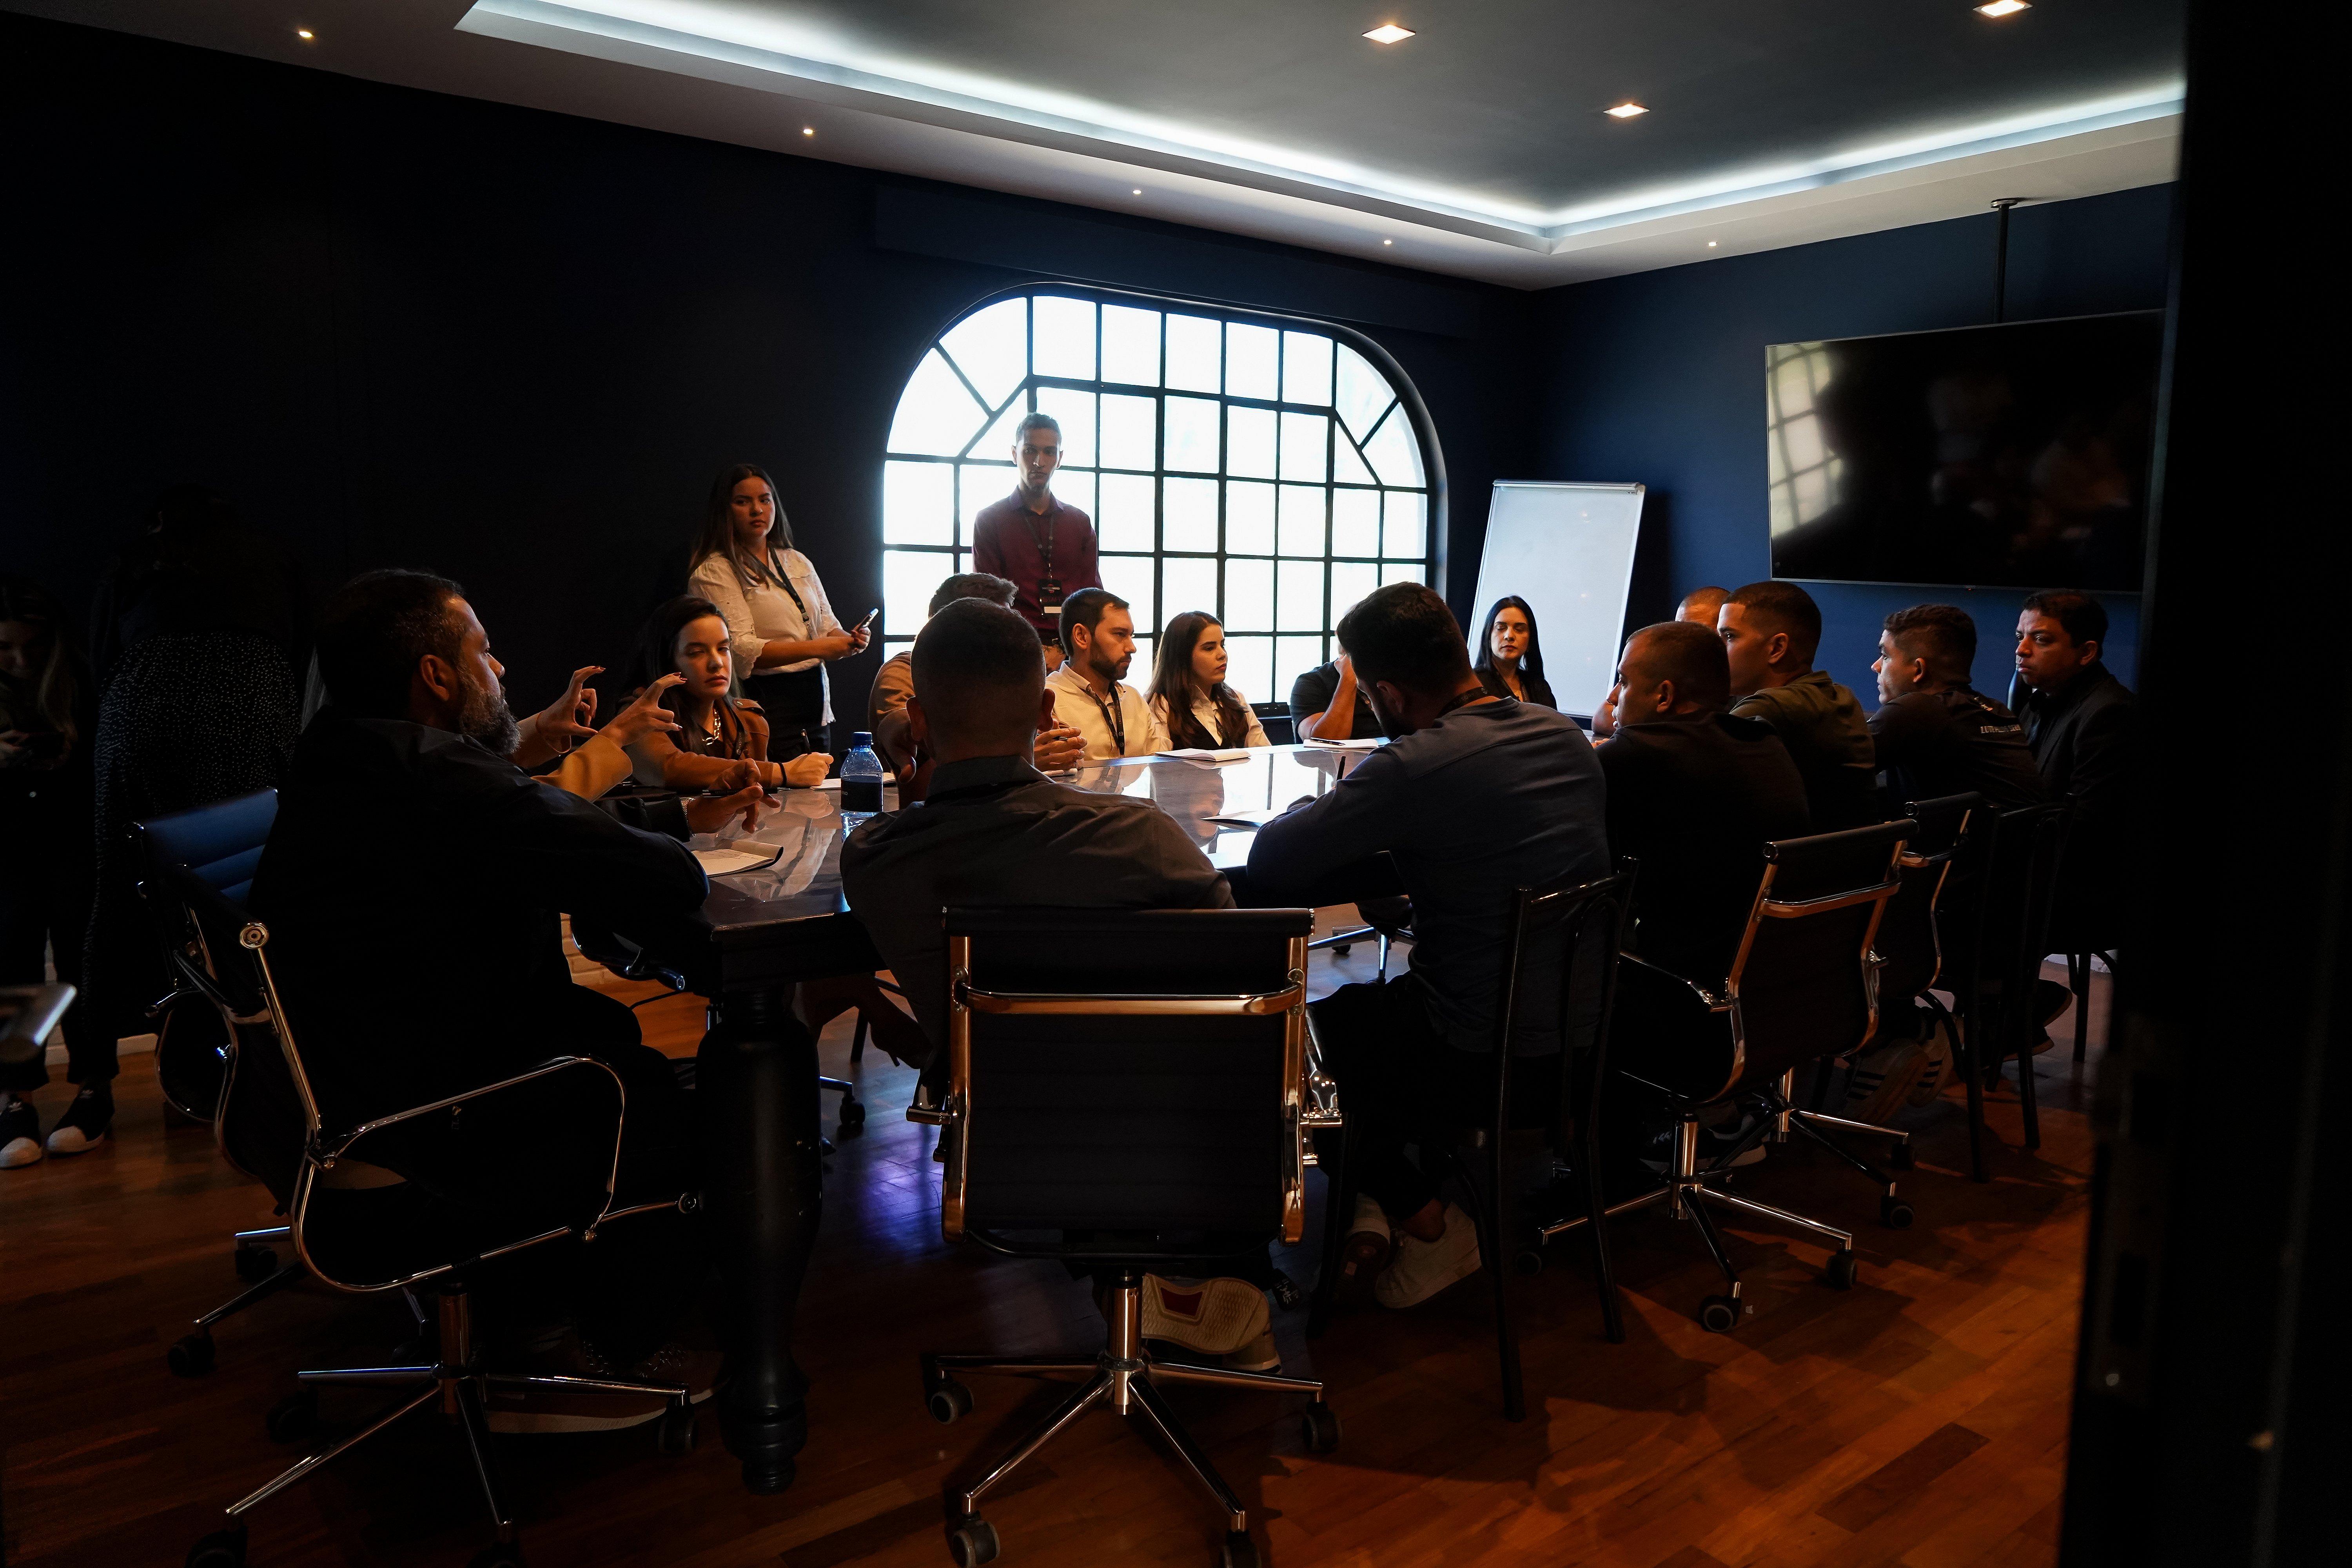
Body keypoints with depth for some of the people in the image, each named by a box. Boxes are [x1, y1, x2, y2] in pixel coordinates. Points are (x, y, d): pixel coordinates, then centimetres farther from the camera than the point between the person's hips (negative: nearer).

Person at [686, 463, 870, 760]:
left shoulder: (797, 562, 16)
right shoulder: (713, 572, -6)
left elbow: (827, 625, 16)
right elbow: (740, 650, -17)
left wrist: (850, 640, -8)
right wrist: (817, 648, -22)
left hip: (815, 703, 7)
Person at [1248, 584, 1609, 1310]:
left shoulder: (1415, 767, -24)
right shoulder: (1567, 736, 1)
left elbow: (1270, 863, -19)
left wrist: (1312, 808, 2)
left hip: (1486, 1058, -8)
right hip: (1584, 1038, 8)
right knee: (1373, 1004, 28)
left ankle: (1425, 1220, 25)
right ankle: (1377, 1217, 29)